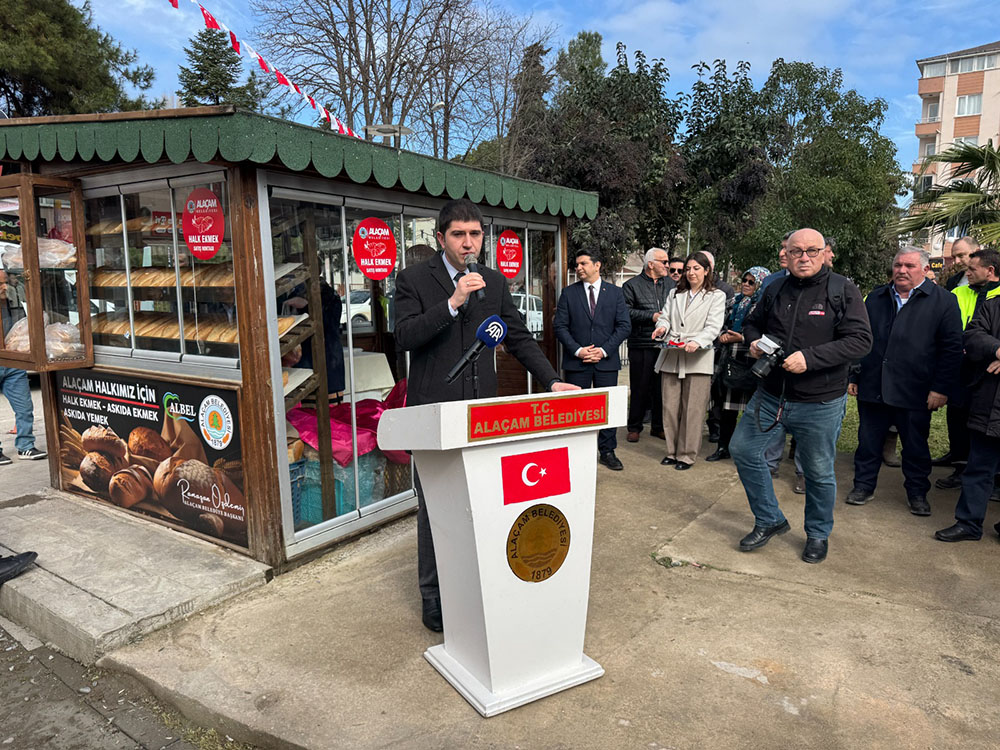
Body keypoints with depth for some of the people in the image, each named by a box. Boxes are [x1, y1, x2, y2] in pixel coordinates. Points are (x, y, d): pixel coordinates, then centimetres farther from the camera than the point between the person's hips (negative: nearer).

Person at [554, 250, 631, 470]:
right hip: (576, 361, 0)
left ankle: (607, 452, 18)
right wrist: (577, 350, -11)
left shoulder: (615, 292, 6)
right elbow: (560, 326, 0)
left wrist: (604, 350, -9)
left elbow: (624, 325, 2)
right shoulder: (569, 293, 4)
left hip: (606, 360, 1)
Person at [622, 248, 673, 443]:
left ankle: (658, 426, 22)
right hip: (641, 345, -4)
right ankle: (634, 427, 14)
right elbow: (626, 312, -10)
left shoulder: (671, 284, 14)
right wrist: (651, 316, -13)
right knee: (639, 387, 2)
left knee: (662, 387, 10)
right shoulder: (632, 285, 0)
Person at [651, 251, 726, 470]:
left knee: (692, 409, -2)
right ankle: (672, 451, 17)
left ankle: (687, 454, 7)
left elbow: (713, 327, -4)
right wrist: (662, 327, -11)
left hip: (698, 358, -4)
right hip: (671, 357, 4)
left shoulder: (716, 296, 6)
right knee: (670, 407, 5)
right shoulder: (674, 293, 20)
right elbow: (665, 316, 14)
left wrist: (697, 342, -23)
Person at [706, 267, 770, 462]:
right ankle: (723, 448, 21)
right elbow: (724, 325, 23)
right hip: (729, 359, 6)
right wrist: (723, 335, 3)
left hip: (750, 361, -6)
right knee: (726, 406, 10)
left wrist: (742, 338, -16)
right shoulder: (735, 301, 16)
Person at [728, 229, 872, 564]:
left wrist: (810, 357, -25)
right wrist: (754, 340, -1)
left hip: (820, 403, -4)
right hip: (771, 395, 5)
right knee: (742, 449, 5)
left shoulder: (843, 290, -8)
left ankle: (818, 534, 33)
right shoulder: (775, 291, 6)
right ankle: (769, 520, 24)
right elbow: (752, 322, 22)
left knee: (819, 472, 8)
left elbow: (860, 340, -16)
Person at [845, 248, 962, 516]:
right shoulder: (875, 298, 10)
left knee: (916, 446, 11)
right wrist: (853, 376, 8)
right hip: (872, 388, 3)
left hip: (914, 391, -2)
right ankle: (864, 485, 25)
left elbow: (951, 348, -4)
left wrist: (941, 388, -10)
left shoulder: (943, 301, 0)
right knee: (868, 441, 10)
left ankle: (917, 493, 27)